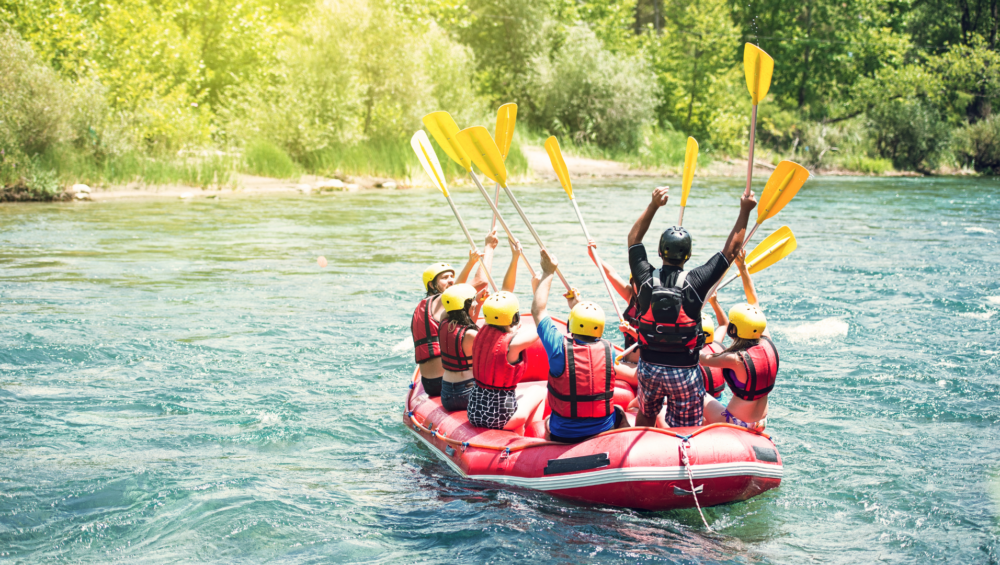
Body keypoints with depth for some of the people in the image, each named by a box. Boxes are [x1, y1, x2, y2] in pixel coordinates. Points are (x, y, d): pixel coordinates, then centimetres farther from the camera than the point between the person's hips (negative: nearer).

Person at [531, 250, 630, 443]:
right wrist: (576, 304, 25)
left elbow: (538, 310, -4)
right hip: (604, 434, 2)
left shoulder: (560, 349, -19)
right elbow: (591, 332, 15)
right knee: (618, 412, 34)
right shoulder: (608, 351, -12)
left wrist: (548, 273, 6)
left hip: (563, 437, -1)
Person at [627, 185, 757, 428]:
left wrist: (653, 206, 6)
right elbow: (730, 250, -4)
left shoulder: (646, 279, -9)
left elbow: (634, 239, 7)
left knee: (645, 416, 25)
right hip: (684, 371, -3)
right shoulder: (695, 281, -15)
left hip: (649, 368, 3)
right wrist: (745, 211, 0)